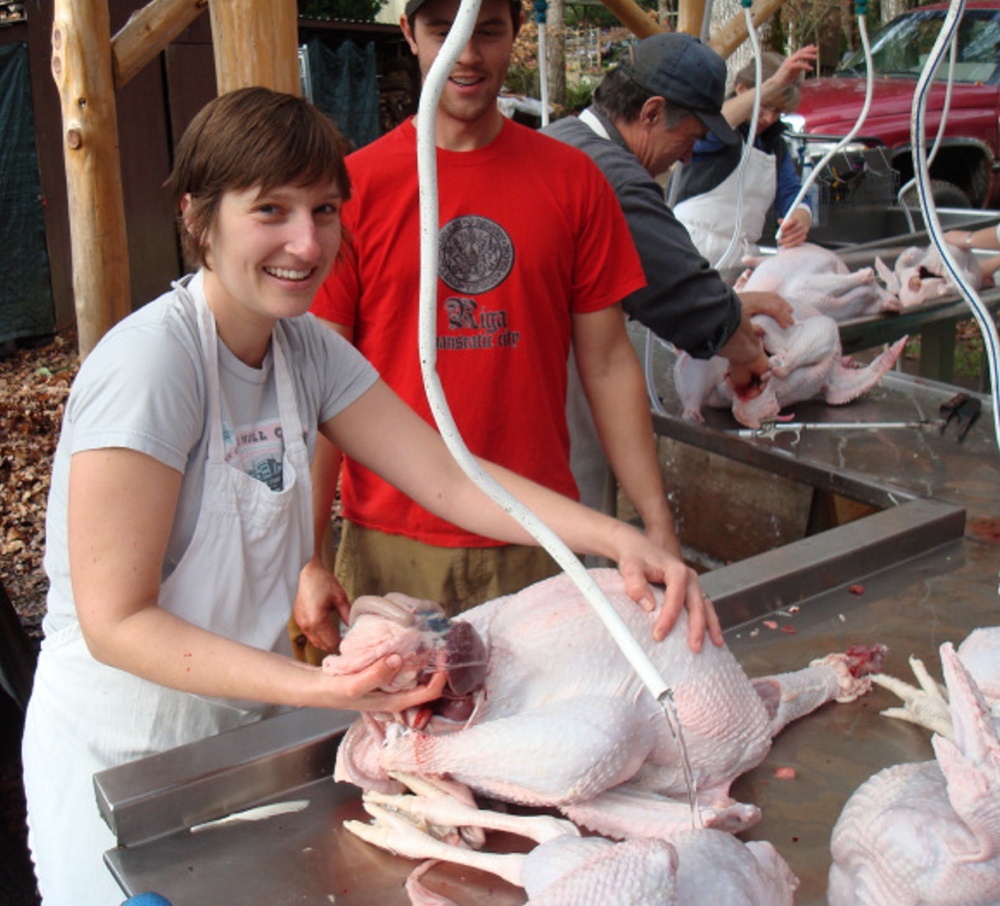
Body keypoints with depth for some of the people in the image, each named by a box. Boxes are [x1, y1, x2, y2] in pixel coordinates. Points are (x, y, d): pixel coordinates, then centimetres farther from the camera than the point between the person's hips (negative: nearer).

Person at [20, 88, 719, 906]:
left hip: (250, 731, 6)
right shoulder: (151, 365, -25)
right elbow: (117, 622, -24)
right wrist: (315, 687, -36)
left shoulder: (305, 348, -3)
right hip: (126, 766, -6)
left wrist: (619, 538, -21)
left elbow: (446, 477, -8)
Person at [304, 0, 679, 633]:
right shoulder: (354, 185, -2)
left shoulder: (572, 181, 3)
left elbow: (608, 364, 4)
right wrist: (310, 558, -6)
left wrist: (659, 528, -1)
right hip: (392, 547, -1)